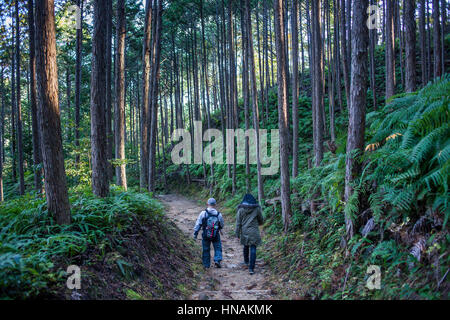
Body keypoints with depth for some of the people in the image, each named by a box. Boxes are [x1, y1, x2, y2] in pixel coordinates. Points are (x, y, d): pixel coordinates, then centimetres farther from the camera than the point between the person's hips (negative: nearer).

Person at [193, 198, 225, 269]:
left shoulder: (203, 213, -10)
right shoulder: (218, 214, -4)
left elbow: (198, 224, -11)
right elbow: (222, 225, 8)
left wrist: (195, 233, -5)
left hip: (205, 235, 0)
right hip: (216, 236, 0)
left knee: (206, 250, 13)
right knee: (218, 248, 16)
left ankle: (206, 265, 19)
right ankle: (217, 260, -2)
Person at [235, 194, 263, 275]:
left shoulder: (241, 209, -2)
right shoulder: (256, 209, -2)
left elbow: (238, 223, -2)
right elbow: (261, 220, 10)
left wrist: (237, 234, 4)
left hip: (244, 232, 2)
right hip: (254, 232, -2)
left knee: (246, 247, 23)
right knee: (253, 249, -2)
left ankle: (246, 261, 43)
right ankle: (251, 268, -9)